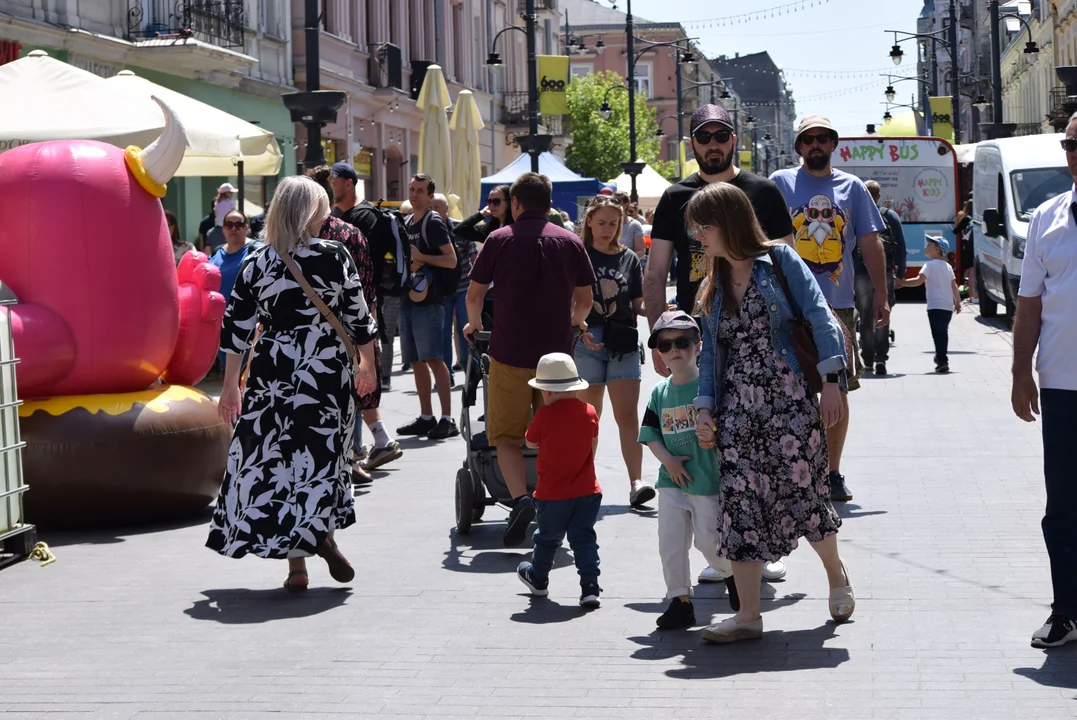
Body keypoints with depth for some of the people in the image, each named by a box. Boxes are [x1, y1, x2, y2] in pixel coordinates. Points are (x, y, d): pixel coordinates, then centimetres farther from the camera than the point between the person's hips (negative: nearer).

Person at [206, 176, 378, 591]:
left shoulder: (256, 264, 1)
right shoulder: (335, 256, -3)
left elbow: (237, 328, 3)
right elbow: (358, 317, 2)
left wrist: (230, 385, 10)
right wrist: (367, 366, 16)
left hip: (271, 373, 1)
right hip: (327, 372, -1)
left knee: (276, 459, 5)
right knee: (323, 453, 10)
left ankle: (297, 564, 4)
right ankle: (323, 530, -12)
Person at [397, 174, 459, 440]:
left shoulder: (433, 223, -6)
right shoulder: (405, 223, 17)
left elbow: (451, 260, -13)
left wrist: (421, 257, -19)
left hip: (428, 301, -8)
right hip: (408, 299, 8)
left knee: (433, 358, -13)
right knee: (416, 361, 10)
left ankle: (447, 419, -14)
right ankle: (426, 417, 17)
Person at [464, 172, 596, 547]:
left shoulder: (500, 239, -1)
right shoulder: (570, 242, 6)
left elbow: (474, 294, 4)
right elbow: (584, 300, 11)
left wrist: (474, 323, 24)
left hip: (510, 352, -2)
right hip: (557, 354, 2)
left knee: (506, 435, 3)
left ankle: (520, 498, -19)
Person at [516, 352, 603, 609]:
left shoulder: (545, 415, -14)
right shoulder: (590, 412, -2)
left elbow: (531, 442, 1)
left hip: (553, 493, -2)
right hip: (587, 491, 2)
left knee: (548, 537, 17)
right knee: (584, 538, 5)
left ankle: (538, 578, 37)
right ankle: (590, 586, -5)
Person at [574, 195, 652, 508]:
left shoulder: (629, 258, 10)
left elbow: (638, 305, 13)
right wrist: (579, 330, -15)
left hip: (623, 343, 2)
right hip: (588, 343, -1)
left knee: (627, 414, -6)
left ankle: (636, 482, -13)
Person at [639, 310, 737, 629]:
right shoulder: (660, 392, 6)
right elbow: (649, 433, 8)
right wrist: (667, 459, -7)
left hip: (708, 480, -4)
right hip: (671, 480, 4)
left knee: (708, 538, -1)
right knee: (670, 541, 0)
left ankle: (732, 575, 29)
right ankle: (680, 601, 10)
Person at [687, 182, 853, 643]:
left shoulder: (779, 262, -1)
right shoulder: (714, 287, 16)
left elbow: (821, 320, -7)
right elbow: (710, 354, 16)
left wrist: (831, 381, -15)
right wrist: (704, 408, 4)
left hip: (789, 398, -5)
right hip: (737, 409, 5)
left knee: (803, 493, -2)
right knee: (740, 503, -3)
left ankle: (836, 575, 28)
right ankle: (748, 615, 0)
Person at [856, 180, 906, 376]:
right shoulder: (890, 216, 4)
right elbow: (901, 248, 3)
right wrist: (900, 273, 8)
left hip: (860, 276, 0)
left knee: (865, 319, 9)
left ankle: (868, 361, 11)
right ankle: (881, 358, -10)